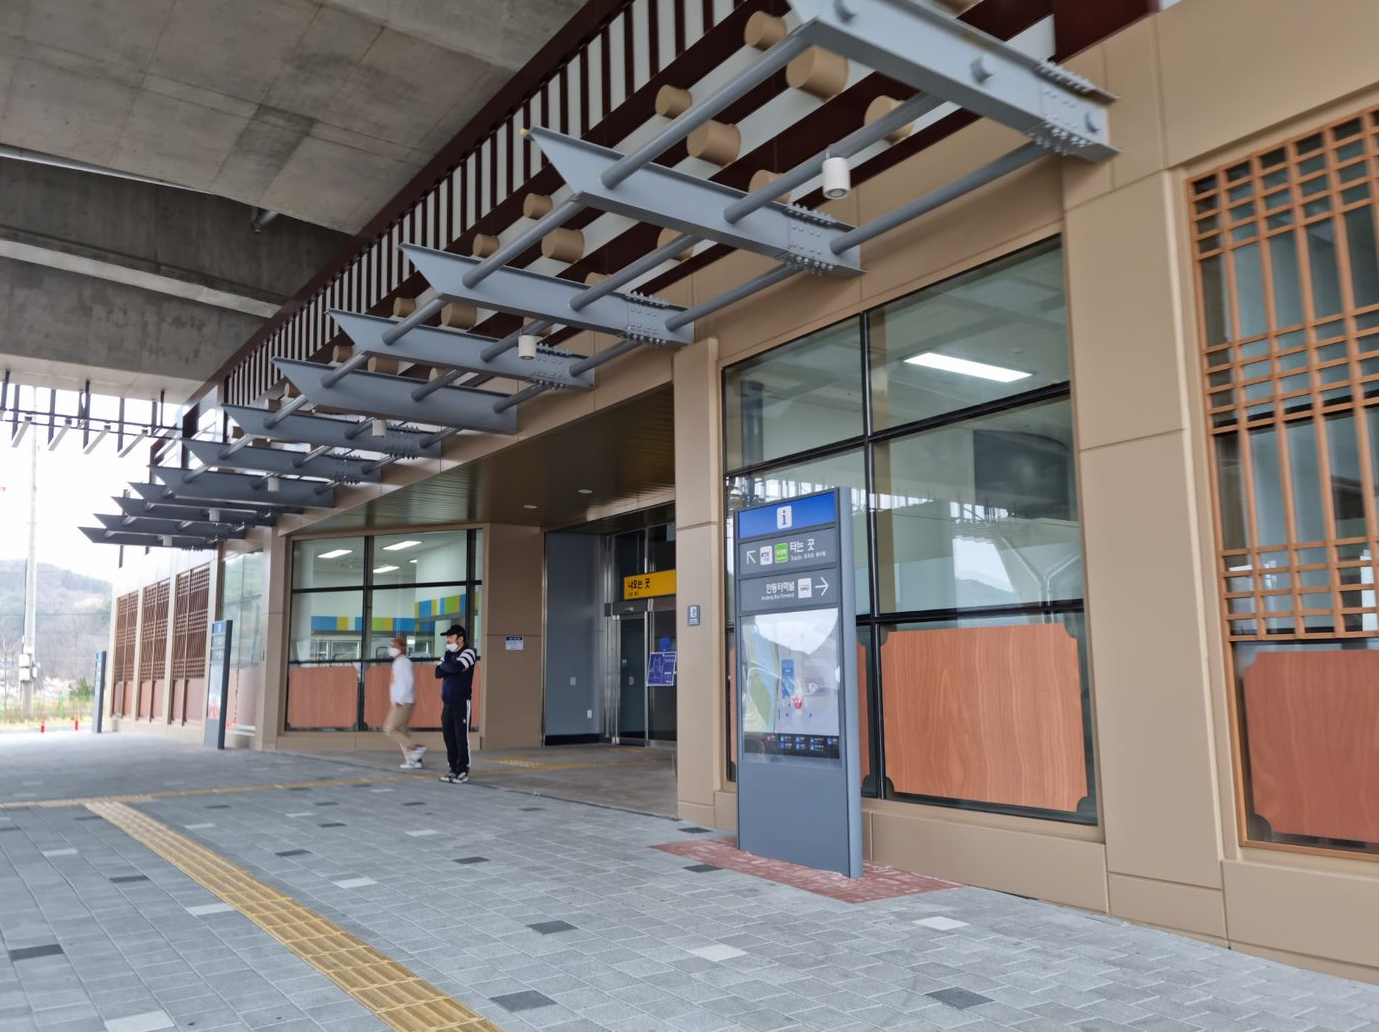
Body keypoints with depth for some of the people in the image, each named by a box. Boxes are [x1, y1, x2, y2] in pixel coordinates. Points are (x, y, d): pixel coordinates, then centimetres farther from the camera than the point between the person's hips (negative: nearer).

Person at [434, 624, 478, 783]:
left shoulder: (468, 652, -5)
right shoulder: (448, 655, 16)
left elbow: (457, 667, -22)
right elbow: (438, 673, 6)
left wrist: (444, 665, -3)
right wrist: (449, 666, -9)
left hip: (462, 702, -7)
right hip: (447, 703, 7)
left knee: (461, 737, -6)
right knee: (449, 737, 7)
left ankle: (463, 771, -2)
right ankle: (454, 769, 15)